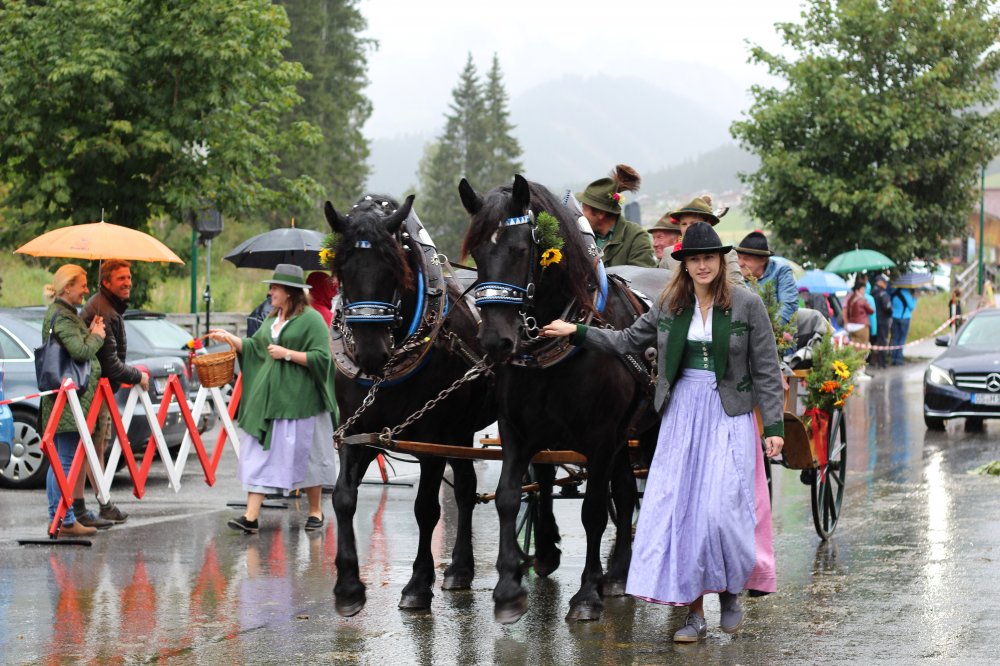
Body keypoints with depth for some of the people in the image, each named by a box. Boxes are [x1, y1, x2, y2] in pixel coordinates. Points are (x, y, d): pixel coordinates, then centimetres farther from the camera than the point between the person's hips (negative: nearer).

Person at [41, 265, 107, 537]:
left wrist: (90, 333, 5)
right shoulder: (62, 316, -14)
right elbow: (81, 352, -22)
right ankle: (66, 520, -7)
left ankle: (56, 517, 18)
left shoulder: (59, 312, 18)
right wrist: (96, 336, -6)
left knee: (58, 461, 13)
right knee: (67, 461, -8)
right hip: (70, 399, -11)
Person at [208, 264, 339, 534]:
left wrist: (288, 354, -16)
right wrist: (230, 338, 10)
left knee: (305, 454, 3)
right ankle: (251, 516, -6)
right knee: (259, 455, -2)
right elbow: (254, 347, 23)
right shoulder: (272, 319, 14)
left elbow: (321, 357, -15)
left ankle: (315, 511, 20)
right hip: (269, 398, 7)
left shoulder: (311, 319, -9)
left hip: (300, 400, -7)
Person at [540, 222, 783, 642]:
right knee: (681, 511, 0)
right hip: (682, 414, 4)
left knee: (720, 509, -12)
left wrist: (773, 427, -7)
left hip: (728, 415, -4)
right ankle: (694, 612, 7)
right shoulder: (670, 306, 7)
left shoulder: (747, 305, -4)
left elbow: (766, 371, -3)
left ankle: (731, 591, 14)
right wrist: (577, 333, 11)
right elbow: (628, 342, 18)